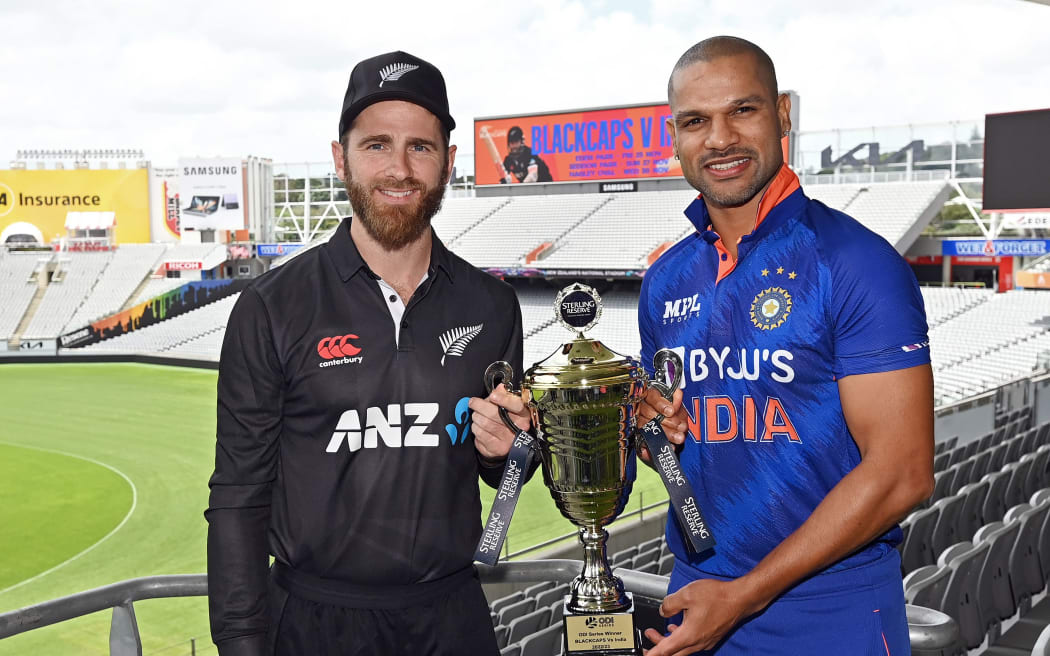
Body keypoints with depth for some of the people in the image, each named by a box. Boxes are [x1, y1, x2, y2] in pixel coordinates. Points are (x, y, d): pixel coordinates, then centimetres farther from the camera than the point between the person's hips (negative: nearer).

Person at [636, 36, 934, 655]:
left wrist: (743, 596, -18)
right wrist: (656, 431, -8)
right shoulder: (666, 279, 4)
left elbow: (902, 472, -18)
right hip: (697, 597, 5)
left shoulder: (856, 262, -14)